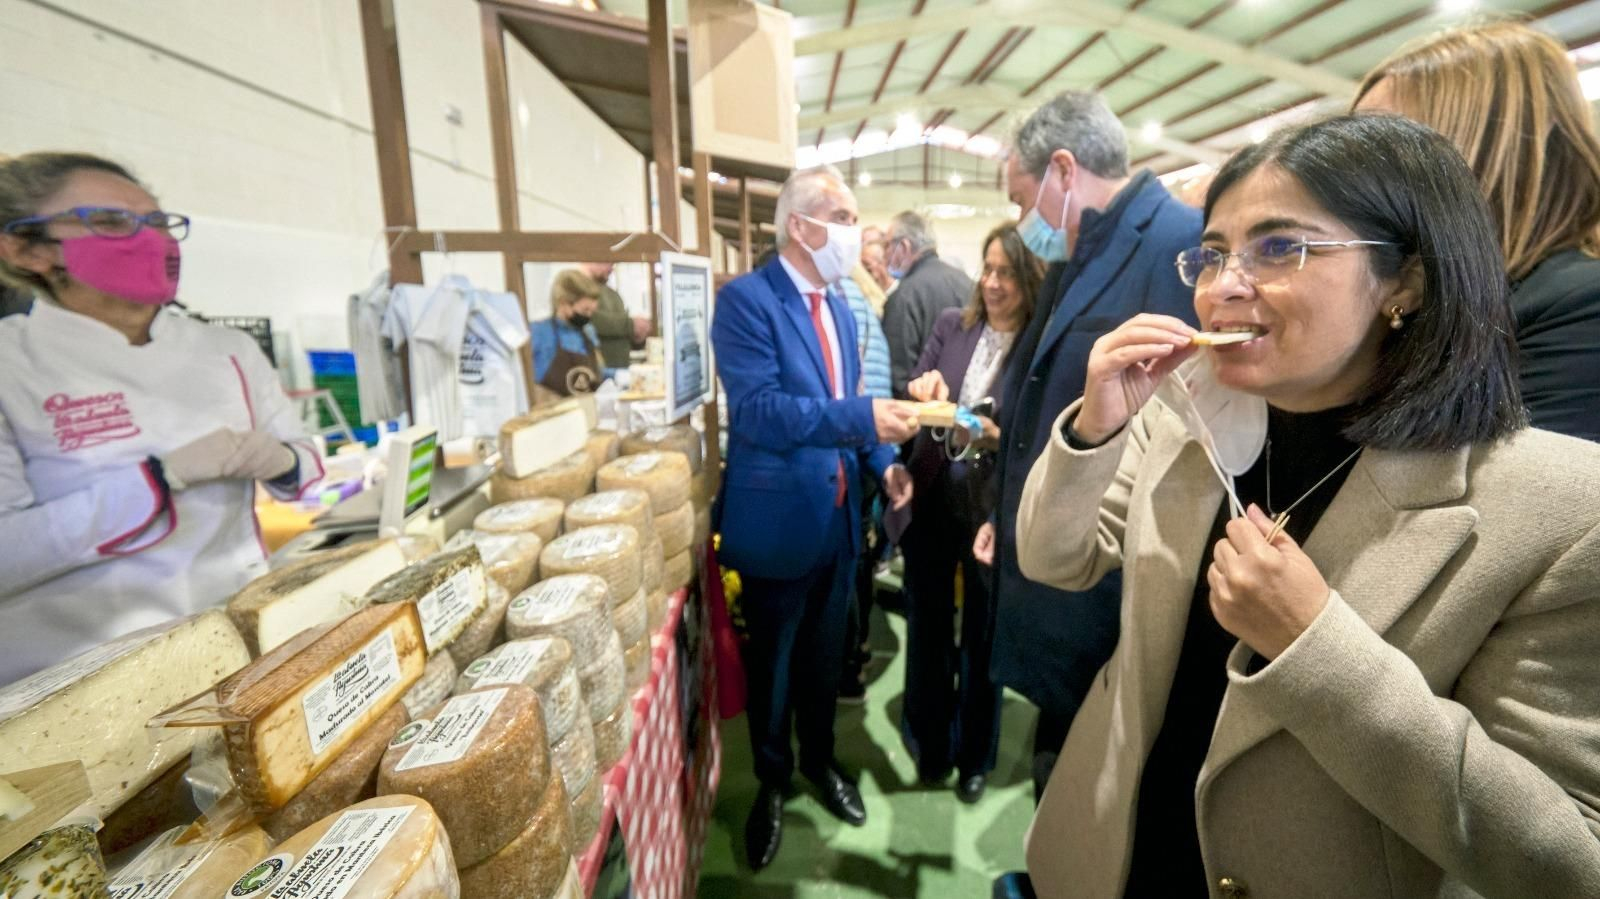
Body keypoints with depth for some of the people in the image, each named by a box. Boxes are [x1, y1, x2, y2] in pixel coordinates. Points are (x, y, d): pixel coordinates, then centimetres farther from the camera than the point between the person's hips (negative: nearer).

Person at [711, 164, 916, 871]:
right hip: (779, 520, -6)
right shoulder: (746, 298, -15)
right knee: (771, 662, 15)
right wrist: (863, 415, -33)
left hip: (838, 514, 7)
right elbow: (757, 409, -26)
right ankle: (771, 781, 40)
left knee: (825, 655, 23)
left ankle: (819, 760, 47)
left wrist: (883, 460, 0)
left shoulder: (839, 306, 9)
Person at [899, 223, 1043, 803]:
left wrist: (995, 433, -27)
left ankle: (974, 755, 38)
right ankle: (929, 745, 40)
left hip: (991, 507, -3)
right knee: (927, 624, 16)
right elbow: (914, 395, 4)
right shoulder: (952, 324, 0)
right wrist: (924, 390, -18)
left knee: (982, 632, 15)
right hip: (931, 498, 3)